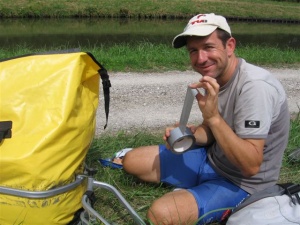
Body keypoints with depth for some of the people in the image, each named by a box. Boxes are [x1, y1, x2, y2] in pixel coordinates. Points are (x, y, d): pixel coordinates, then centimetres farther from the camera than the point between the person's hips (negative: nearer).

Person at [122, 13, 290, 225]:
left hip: (242, 184, -7)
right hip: (212, 159, 8)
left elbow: (251, 166, -31)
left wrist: (213, 116, -39)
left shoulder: (254, 86, -28)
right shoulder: (216, 78, -1)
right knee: (132, 161, 5)